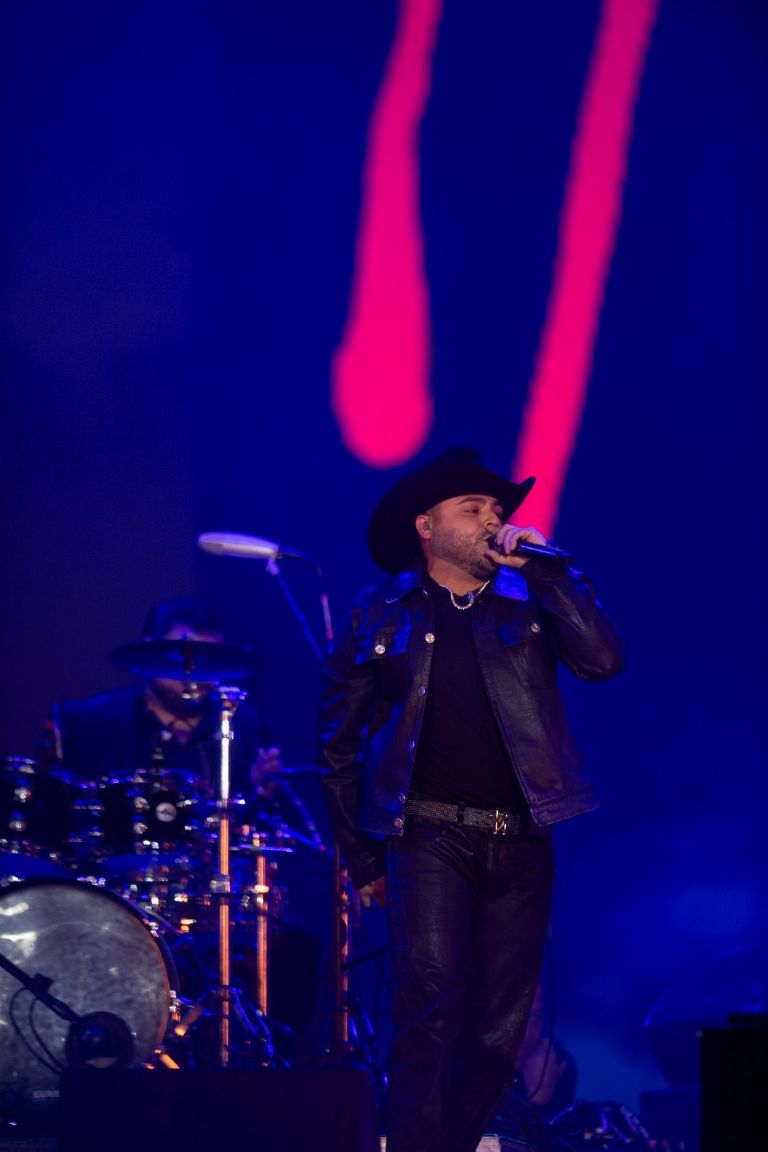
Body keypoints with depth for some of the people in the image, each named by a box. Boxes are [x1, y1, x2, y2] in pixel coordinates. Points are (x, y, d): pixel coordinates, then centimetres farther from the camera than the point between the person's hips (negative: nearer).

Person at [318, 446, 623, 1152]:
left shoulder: (529, 599, 11)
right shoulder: (382, 617, 6)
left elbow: (602, 659, -8)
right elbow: (339, 743, 9)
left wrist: (544, 565, -7)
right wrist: (362, 860, 7)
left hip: (521, 845, 3)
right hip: (431, 836, -3)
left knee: (501, 1028, 5)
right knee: (431, 1001, -18)